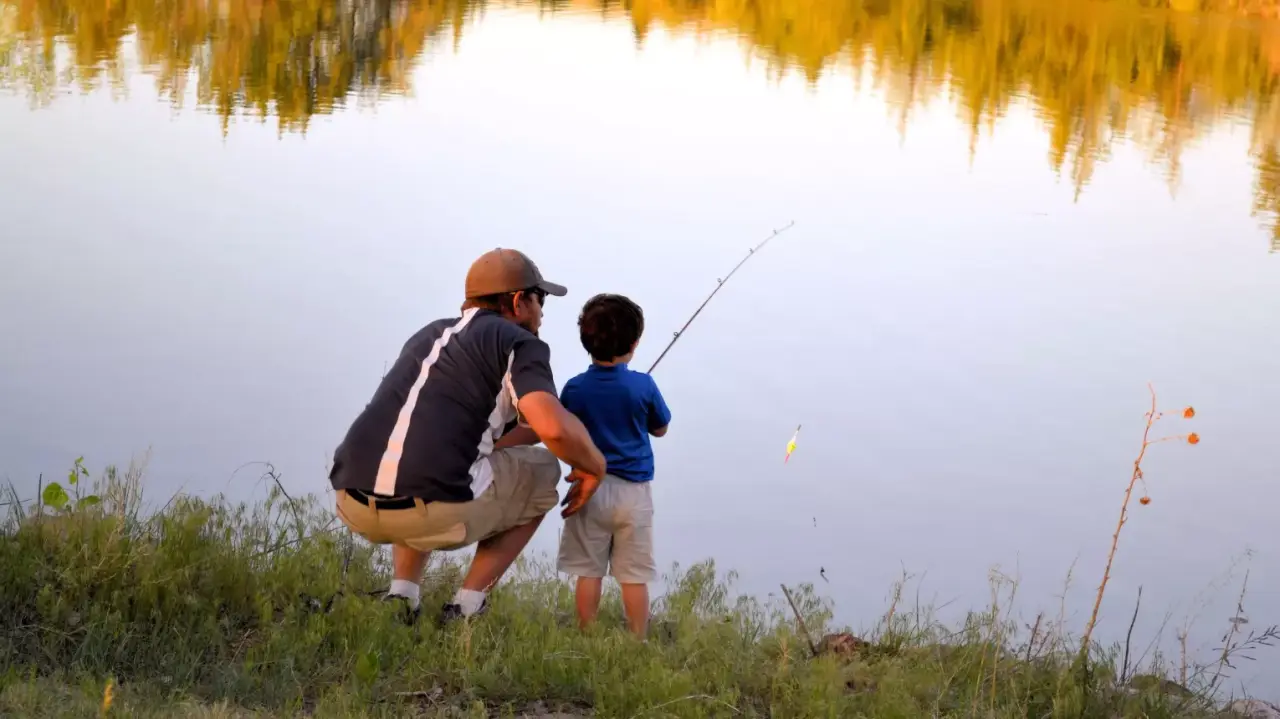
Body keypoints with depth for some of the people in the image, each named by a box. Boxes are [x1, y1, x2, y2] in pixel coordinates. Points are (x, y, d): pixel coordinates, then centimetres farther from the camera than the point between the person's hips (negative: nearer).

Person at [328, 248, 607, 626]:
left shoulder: (429, 335, 27)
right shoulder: (519, 344, 6)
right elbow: (554, 428, -11)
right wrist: (595, 466, 7)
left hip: (354, 505, 7)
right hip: (437, 510, -6)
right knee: (541, 473, 21)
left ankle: (401, 596, 19)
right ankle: (466, 607, 13)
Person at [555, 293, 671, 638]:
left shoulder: (575, 389, -5)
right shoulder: (643, 386, -9)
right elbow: (660, 428, 7)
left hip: (589, 489, 1)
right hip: (634, 493, -1)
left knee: (588, 572, 7)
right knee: (635, 576, 3)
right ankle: (637, 642, 7)